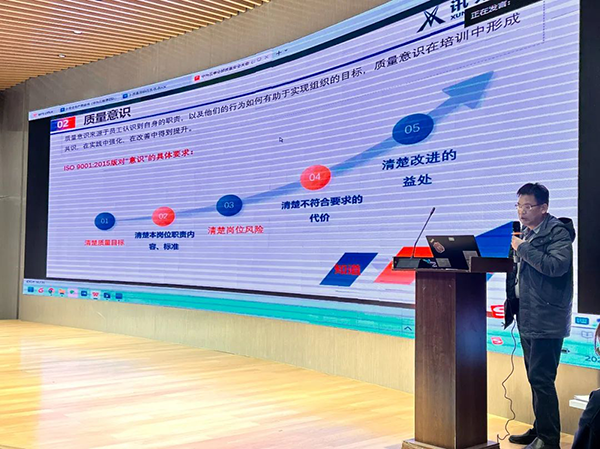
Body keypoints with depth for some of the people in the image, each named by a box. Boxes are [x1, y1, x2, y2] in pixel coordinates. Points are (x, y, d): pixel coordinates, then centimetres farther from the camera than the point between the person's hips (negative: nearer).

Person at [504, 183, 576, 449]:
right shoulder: (525, 233, 15)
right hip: (527, 316, 9)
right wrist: (511, 301, 11)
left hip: (547, 319, -9)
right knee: (535, 377, 16)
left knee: (541, 378, -8)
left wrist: (523, 248, -19)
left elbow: (557, 265, -26)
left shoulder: (558, 232, -10)